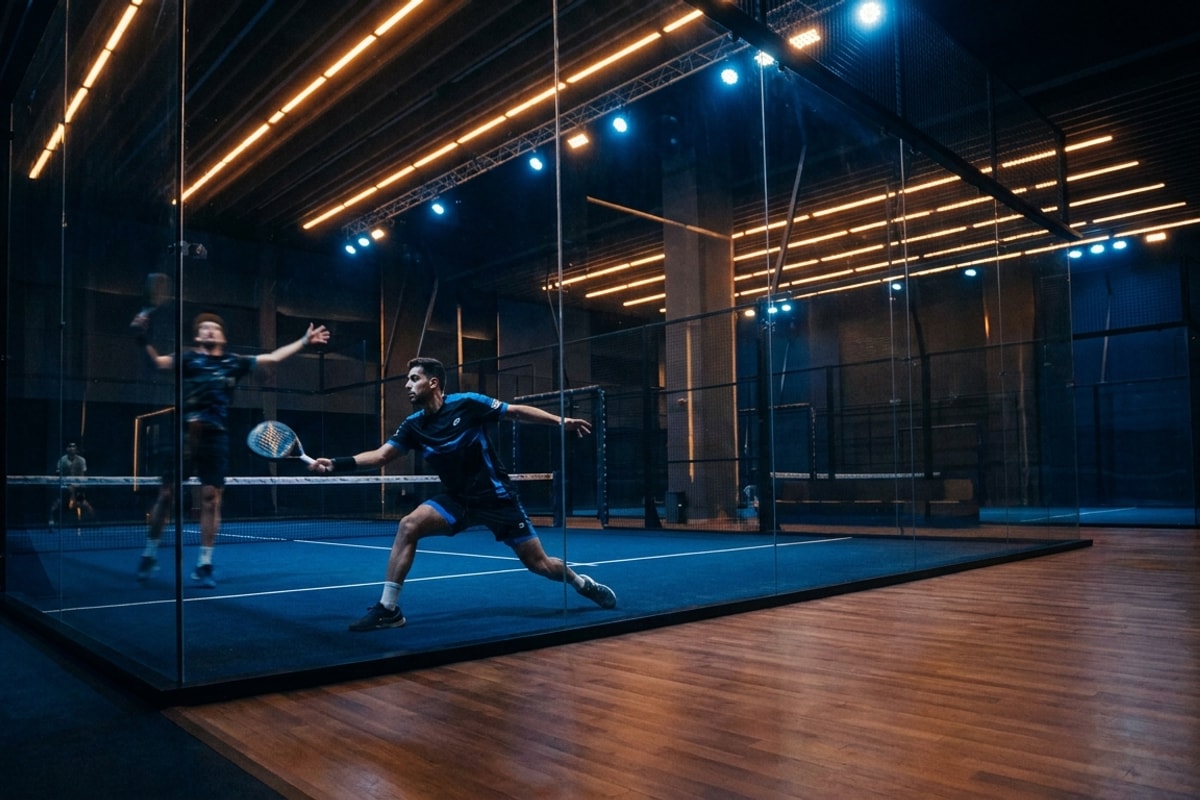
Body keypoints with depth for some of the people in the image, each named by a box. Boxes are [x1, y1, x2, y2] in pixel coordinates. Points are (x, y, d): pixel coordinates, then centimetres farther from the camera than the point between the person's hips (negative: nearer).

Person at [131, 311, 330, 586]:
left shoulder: (234, 363, 11)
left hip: (216, 438, 2)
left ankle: (204, 565, 11)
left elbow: (273, 357, 15)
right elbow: (158, 362, -11)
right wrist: (143, 339, -28)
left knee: (211, 498, 2)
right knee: (167, 494, 3)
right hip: (186, 434, -2)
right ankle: (149, 555, 22)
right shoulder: (189, 358, 4)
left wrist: (304, 341, 13)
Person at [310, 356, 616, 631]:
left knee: (539, 564, -1)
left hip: (497, 497, -4)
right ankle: (388, 609, -11)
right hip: (457, 499, 4)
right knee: (408, 525, -20)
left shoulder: (467, 403, -13)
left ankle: (583, 582, 31)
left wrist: (561, 421, -17)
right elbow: (380, 455, -3)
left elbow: (517, 411, -9)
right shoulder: (413, 425, -1)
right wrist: (335, 463, -16)